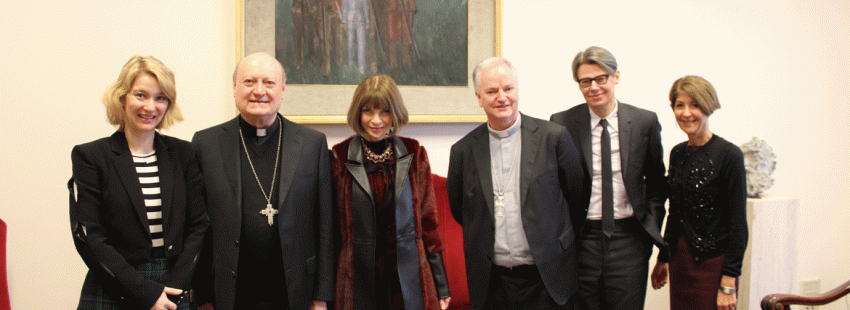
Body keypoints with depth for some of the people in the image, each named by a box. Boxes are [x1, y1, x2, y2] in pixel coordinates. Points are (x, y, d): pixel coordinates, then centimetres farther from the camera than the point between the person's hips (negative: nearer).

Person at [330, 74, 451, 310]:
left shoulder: (414, 154, 4)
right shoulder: (340, 158, -1)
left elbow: (428, 219, 5)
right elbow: (332, 225, 2)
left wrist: (441, 287, 3)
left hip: (408, 276, 1)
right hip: (358, 279, -1)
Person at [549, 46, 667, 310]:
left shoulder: (645, 122, 1)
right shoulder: (561, 124, -3)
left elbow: (657, 183, 12)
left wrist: (651, 227, 4)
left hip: (628, 241, 1)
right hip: (581, 239, 0)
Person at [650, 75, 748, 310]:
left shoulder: (728, 155, -11)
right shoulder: (677, 153, 9)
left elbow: (738, 223, -12)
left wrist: (729, 284, -15)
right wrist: (663, 259, 17)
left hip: (712, 264, -6)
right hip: (680, 261, 6)